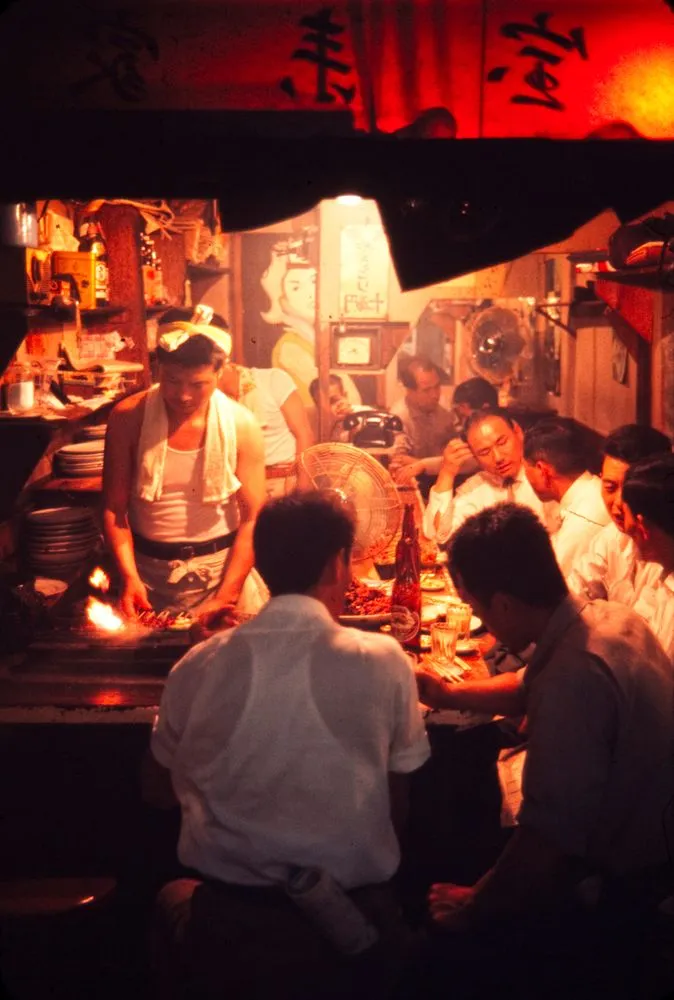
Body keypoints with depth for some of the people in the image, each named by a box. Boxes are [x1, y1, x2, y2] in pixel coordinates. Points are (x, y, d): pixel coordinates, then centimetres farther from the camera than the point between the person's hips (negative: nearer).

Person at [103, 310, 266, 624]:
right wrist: (129, 577, -19)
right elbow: (114, 509, -7)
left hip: (222, 566, 0)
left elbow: (253, 519, -11)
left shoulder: (241, 425, -10)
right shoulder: (128, 417, -9)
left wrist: (225, 598, -18)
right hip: (147, 568, 1)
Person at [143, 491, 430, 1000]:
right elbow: (397, 803, -2)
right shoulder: (384, 661, -12)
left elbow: (158, 791, 8)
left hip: (228, 922, 1)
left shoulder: (199, 666, -9)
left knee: (174, 897, 32)